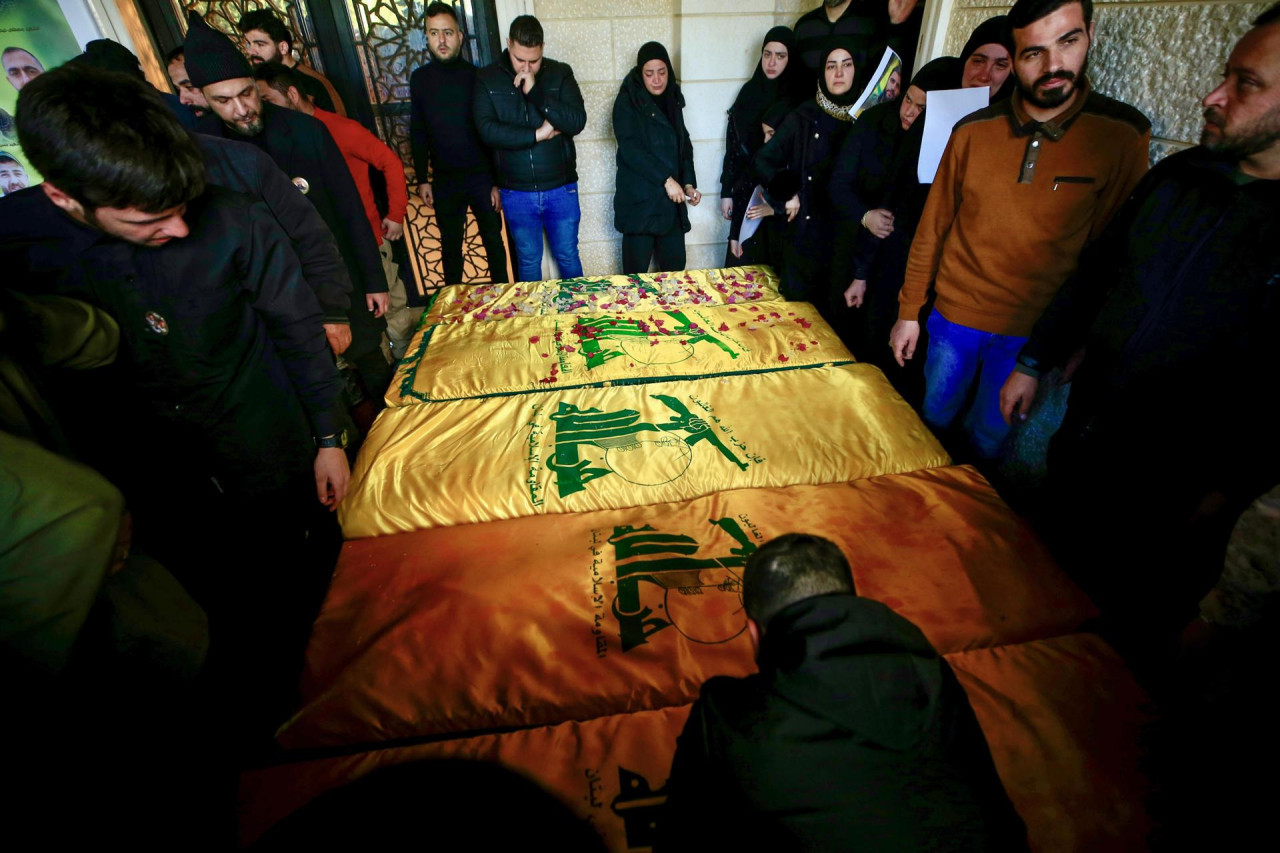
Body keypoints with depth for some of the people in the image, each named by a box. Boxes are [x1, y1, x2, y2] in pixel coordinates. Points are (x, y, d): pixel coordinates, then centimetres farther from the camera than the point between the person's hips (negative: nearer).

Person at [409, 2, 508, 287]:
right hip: (444, 180, 2)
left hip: (482, 177, -2)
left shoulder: (476, 76, -3)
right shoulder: (420, 78, 3)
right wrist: (422, 180, 4)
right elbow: (417, 132, 8)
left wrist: (497, 181, -7)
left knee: (493, 241, 6)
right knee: (450, 245, 10)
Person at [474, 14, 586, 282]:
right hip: (516, 193, 0)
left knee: (568, 256, 12)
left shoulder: (560, 74, -1)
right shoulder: (487, 79, -1)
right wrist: (537, 134, -16)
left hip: (561, 189, 0)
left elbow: (577, 122, -14)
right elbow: (487, 130, -14)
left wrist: (535, 91, -20)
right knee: (528, 260, 12)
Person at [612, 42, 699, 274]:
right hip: (639, 200, -5)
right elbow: (630, 149, -15)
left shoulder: (673, 100, 14)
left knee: (675, 267, 7)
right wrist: (666, 179, -20)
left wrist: (689, 183, 0)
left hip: (671, 200, 5)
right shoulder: (627, 102, -4)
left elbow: (684, 145, 16)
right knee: (637, 272, -1)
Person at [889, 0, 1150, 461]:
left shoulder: (1122, 135, -8)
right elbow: (932, 228, 1)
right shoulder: (972, 131, -5)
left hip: (1034, 331, -1)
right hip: (955, 317, 1)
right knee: (934, 421, 15)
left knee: (987, 441, 12)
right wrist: (908, 311, 1)